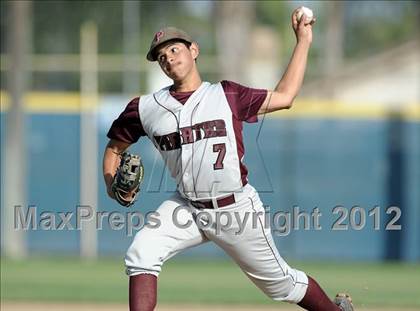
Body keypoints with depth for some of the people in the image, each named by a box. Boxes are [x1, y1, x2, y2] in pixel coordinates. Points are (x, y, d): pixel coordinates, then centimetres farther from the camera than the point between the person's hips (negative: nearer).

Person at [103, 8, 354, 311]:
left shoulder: (227, 95, 0)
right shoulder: (146, 108, 1)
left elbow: (284, 96, 6)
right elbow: (115, 147, 14)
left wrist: (304, 41, 7)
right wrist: (112, 186, -5)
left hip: (237, 209, -1)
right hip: (187, 209, 2)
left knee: (280, 283, 10)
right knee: (141, 254, -23)